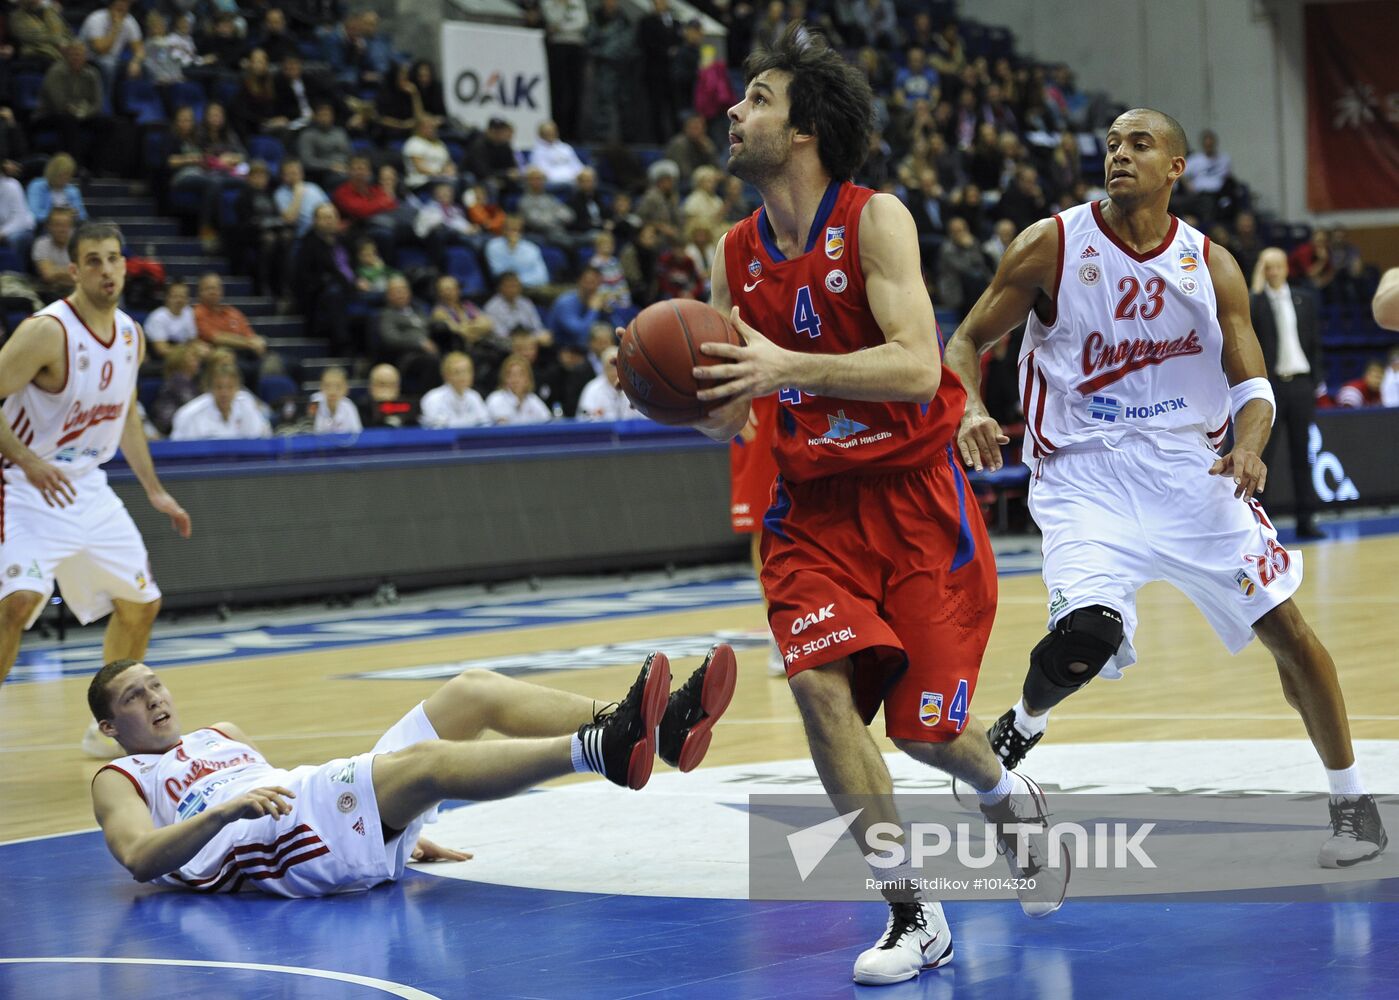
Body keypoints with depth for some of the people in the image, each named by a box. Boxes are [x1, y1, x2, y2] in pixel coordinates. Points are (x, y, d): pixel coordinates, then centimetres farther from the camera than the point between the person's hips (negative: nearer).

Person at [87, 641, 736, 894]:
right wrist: (226, 809, -21)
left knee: (473, 691, -9)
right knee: (424, 759, -33)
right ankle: (601, 751, -54)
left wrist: (401, 830, 24)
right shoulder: (119, 781, 14)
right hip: (277, 847, -7)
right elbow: (138, 858, -5)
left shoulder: (221, 736, 36)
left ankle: (659, 728, -27)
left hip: (337, 815, 8)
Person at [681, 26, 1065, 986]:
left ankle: (1008, 796, 37)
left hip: (914, 494, -4)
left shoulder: (875, 221, -14)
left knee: (924, 726, -1)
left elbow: (915, 369, -26)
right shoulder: (735, 258, 2)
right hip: (812, 502, 4)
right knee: (820, 684, -18)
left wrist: (787, 367, -35)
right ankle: (913, 916, -5)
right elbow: (728, 419, 7)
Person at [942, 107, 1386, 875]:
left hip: (1189, 466, 3)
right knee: (1087, 632, -26)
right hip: (1083, 472, -3)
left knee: (1284, 625, 2)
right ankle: (1018, 730, 8)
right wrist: (968, 411, -20)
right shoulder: (1053, 246, -5)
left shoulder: (1211, 266, 2)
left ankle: (1351, 800, 20)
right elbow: (968, 341, 1)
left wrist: (1249, 447, -20)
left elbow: (1251, 384, 3)